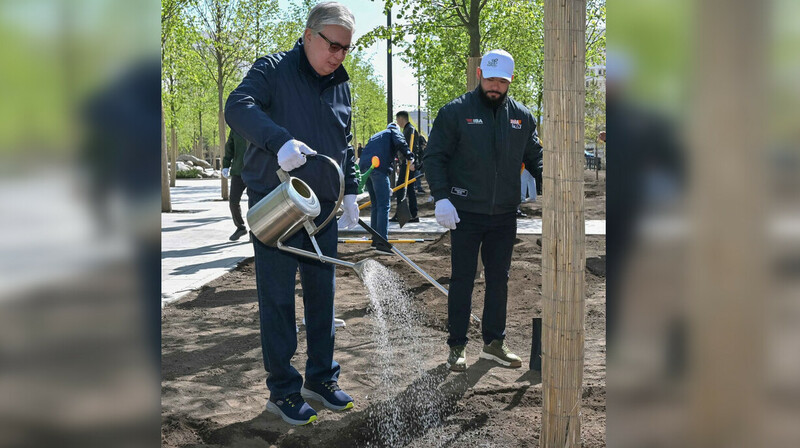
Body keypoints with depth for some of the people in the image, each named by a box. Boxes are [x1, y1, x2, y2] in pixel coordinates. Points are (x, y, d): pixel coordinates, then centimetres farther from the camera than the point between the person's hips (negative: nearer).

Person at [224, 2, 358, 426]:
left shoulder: (341, 86, 12)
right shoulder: (273, 70, -8)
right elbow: (238, 107, -25)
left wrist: (350, 192, 13)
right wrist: (280, 140, -41)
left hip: (323, 209, 6)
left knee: (322, 294, 13)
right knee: (278, 300, 1)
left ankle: (321, 378, 27)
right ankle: (282, 391, 13)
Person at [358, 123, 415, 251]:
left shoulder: (375, 136, 37)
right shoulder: (394, 132, 18)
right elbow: (400, 143, -7)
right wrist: (410, 158, -2)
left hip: (364, 167, 8)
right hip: (378, 167, -8)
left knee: (375, 205, 17)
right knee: (384, 205, -9)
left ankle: (375, 240, 21)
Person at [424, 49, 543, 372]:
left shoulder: (521, 116, 8)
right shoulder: (455, 112, -4)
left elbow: (535, 157, 15)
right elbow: (434, 157, -5)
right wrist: (441, 197, -17)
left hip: (504, 215, 4)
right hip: (466, 214, -4)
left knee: (499, 279, 12)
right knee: (462, 280, 3)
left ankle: (494, 342, 25)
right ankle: (457, 346, 13)